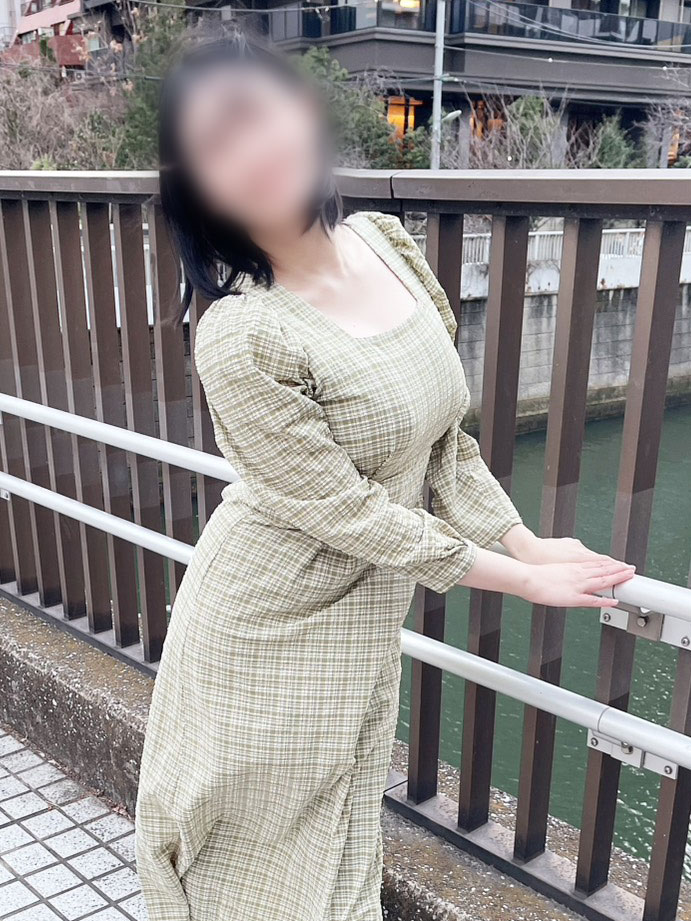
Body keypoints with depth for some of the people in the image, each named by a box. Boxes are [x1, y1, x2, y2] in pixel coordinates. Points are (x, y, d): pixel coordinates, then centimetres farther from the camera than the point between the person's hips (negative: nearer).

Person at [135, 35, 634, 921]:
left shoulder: (386, 242, -6)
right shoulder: (241, 339, -28)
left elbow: (442, 432, 2)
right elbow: (347, 512, -22)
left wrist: (523, 540, -1)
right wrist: (518, 578, -15)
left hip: (363, 614, 6)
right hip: (268, 620, -5)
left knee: (333, 844, 24)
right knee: (250, 835, 19)